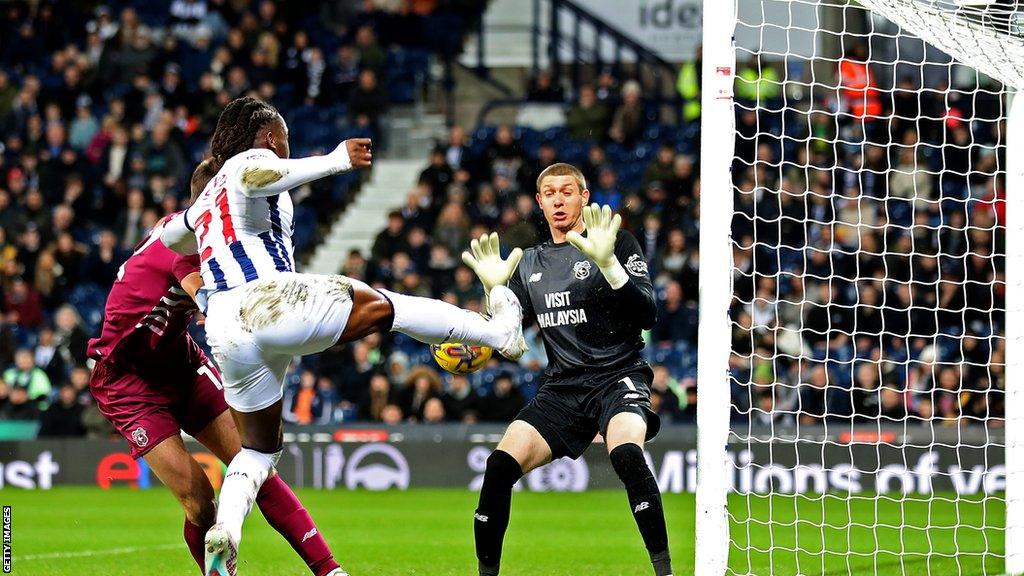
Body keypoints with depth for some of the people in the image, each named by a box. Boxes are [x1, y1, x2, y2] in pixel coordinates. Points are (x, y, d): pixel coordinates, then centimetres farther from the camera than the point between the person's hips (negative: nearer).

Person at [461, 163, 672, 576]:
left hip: (617, 376, -5)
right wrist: (494, 290, -7)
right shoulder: (530, 264, 15)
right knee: (500, 465, -15)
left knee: (626, 454, -35)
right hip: (561, 387, 5)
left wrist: (608, 263, -25)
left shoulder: (617, 242, 0)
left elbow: (647, 315, -12)